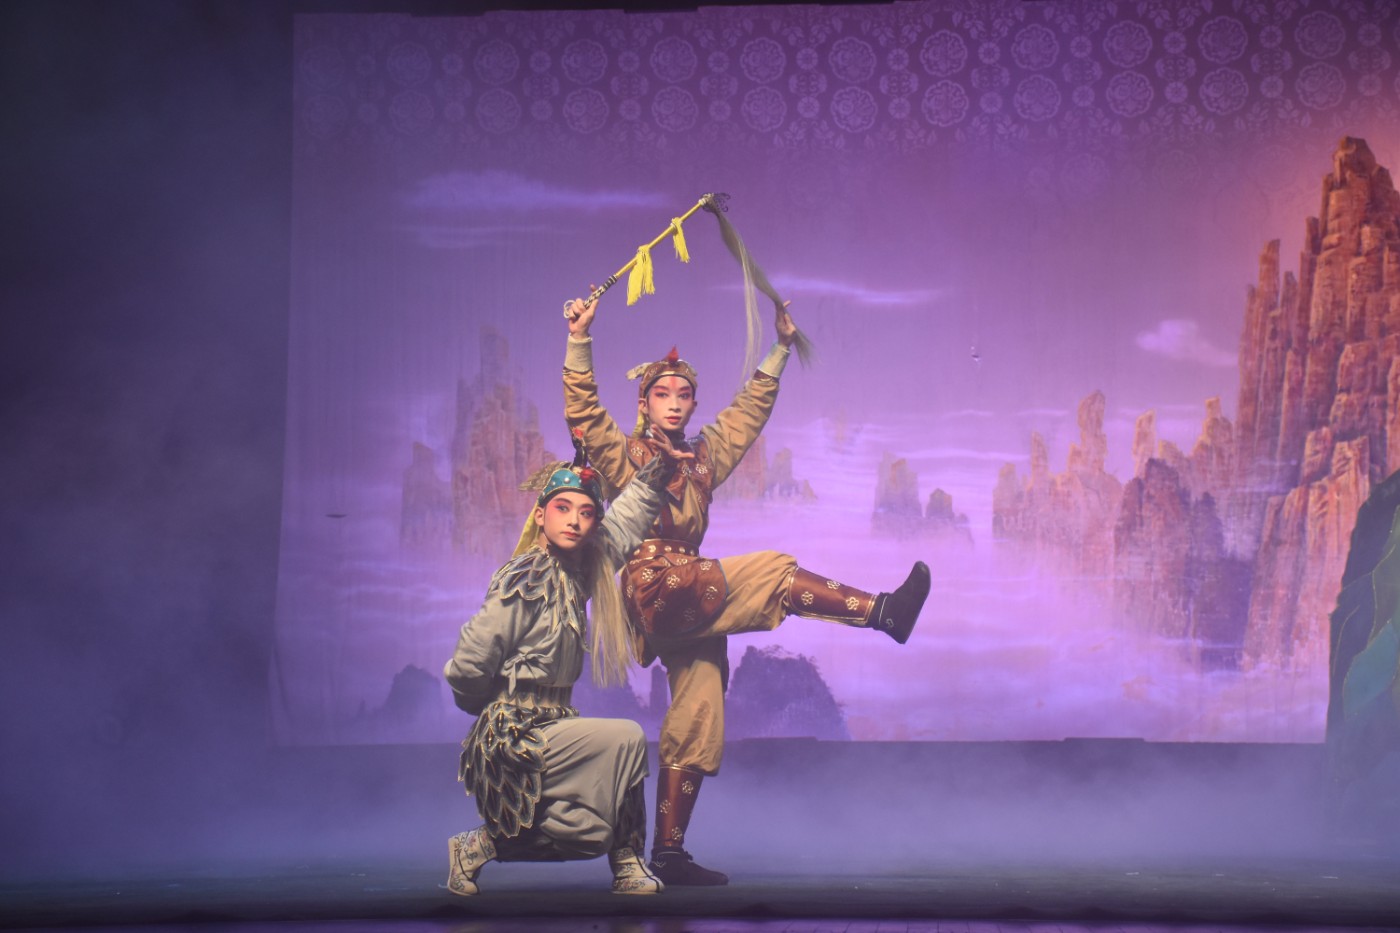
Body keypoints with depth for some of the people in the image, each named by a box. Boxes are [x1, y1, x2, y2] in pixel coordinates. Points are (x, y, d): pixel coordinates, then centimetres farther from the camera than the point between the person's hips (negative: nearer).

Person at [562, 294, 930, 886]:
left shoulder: (703, 454, 21)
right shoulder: (624, 454, 5)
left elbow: (750, 409, 31)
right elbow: (581, 409, -8)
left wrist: (780, 349, 31)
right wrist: (580, 340, -17)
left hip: (694, 604, 6)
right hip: (654, 589, -6)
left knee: (696, 726, -1)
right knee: (771, 569, -20)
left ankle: (668, 855, -2)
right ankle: (883, 611, -19)